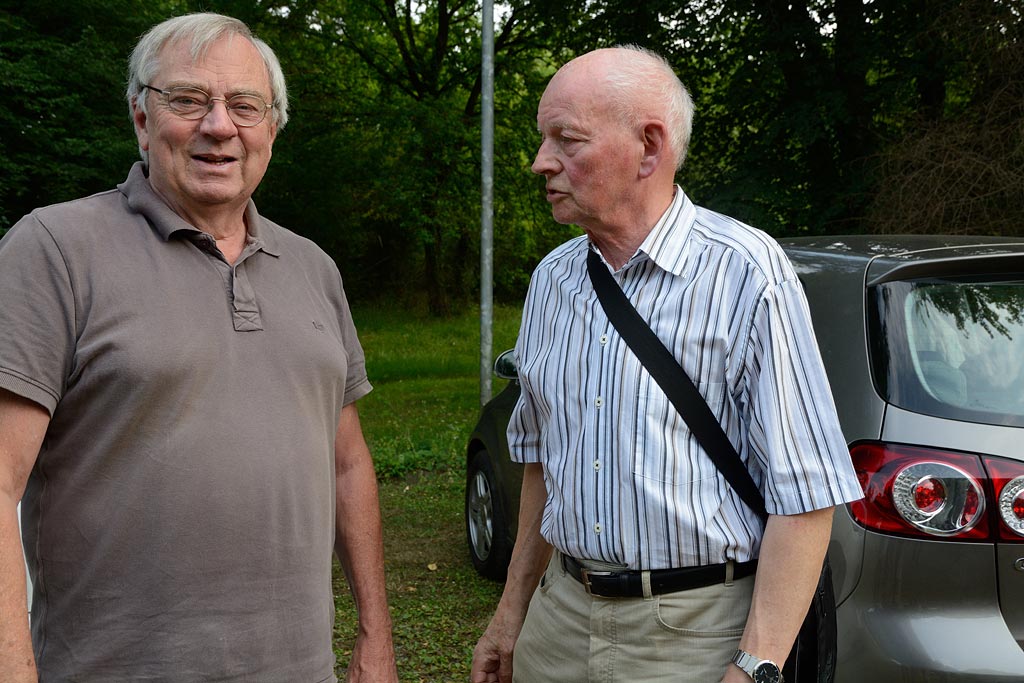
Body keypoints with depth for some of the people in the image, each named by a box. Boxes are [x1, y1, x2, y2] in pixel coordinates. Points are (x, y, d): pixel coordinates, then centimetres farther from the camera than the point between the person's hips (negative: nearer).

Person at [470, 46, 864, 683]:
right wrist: (514, 608, 15)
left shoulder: (745, 273, -14)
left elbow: (805, 491, -17)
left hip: (693, 632, -5)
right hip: (560, 616, 6)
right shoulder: (552, 278, 6)